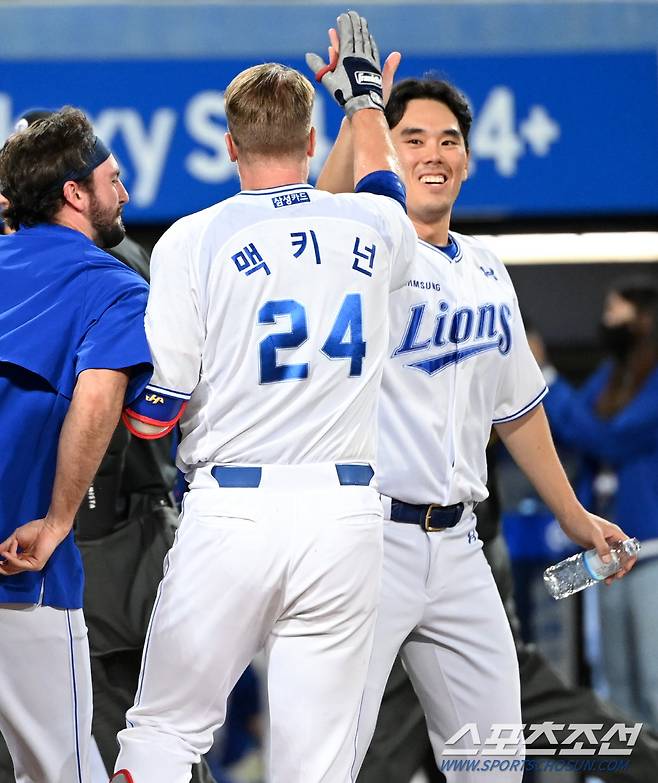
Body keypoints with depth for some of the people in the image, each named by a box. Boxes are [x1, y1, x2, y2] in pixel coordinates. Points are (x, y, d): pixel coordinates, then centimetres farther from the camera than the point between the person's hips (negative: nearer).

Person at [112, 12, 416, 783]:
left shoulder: (194, 240, -3)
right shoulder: (371, 230, 7)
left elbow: (152, 413, -5)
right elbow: (380, 183, 35)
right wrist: (362, 91, 52)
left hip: (231, 511, -2)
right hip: (344, 514, 2)